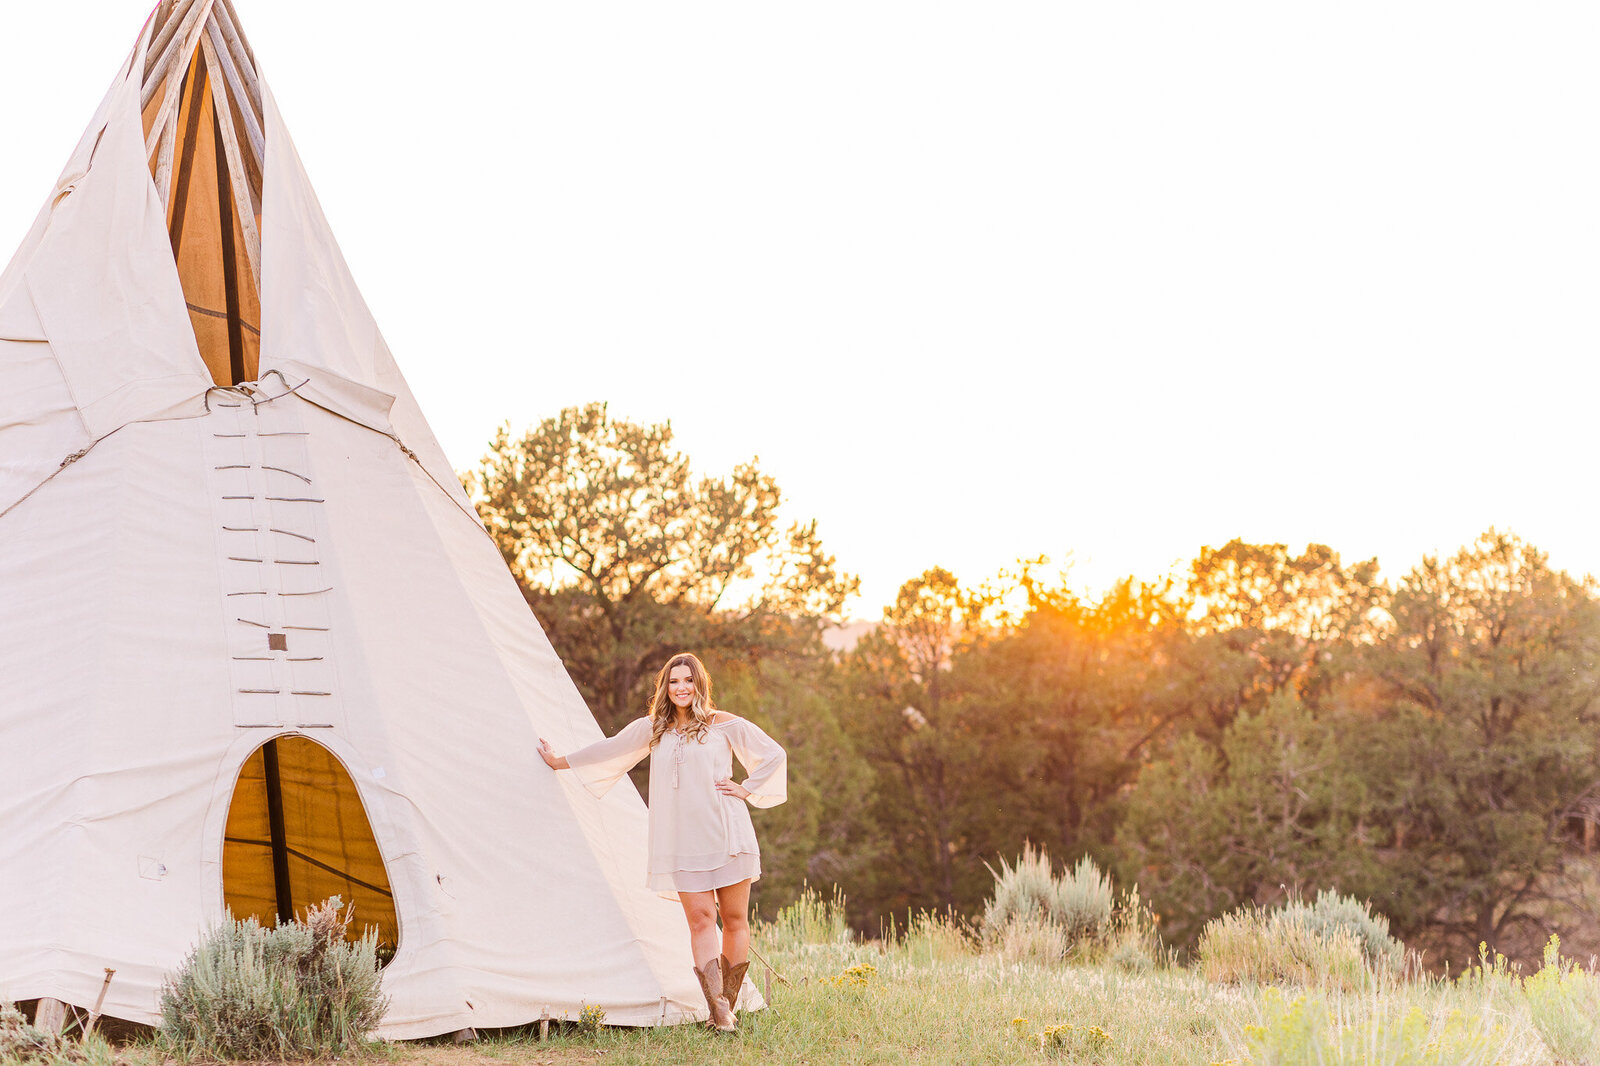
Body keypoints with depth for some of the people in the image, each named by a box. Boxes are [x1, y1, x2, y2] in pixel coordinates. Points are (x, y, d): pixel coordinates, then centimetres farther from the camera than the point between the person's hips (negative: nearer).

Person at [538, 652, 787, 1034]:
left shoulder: (724, 724, 4)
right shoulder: (653, 729, 12)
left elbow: (774, 754, 8)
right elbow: (608, 749, 22)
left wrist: (746, 790, 0)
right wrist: (561, 762, 28)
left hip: (727, 833, -2)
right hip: (683, 841, 2)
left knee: (734, 918, 0)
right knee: (700, 918, -10)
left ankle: (728, 1007, 9)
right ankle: (718, 1011, -16)